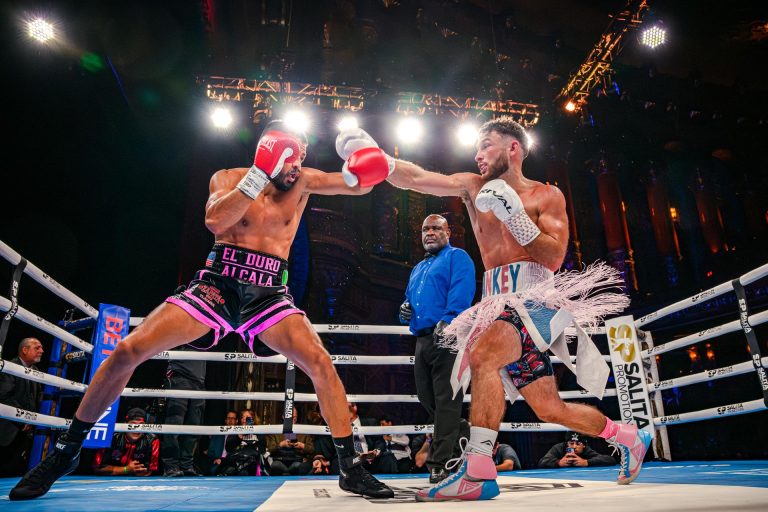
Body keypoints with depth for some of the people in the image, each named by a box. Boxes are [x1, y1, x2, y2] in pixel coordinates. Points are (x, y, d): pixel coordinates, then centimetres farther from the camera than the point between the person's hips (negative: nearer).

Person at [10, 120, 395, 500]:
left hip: (269, 294, 1)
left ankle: (350, 469, -5)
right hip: (217, 285, 0)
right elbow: (215, 221, -16)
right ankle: (66, 451, 14)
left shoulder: (302, 181, 7)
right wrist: (259, 174, -21)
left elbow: (356, 185, 2)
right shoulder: (229, 178, 4)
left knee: (320, 363, -20)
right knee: (129, 350, -8)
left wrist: (363, 168, -22)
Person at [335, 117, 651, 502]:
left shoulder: (547, 195, 5)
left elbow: (554, 258, -5)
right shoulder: (473, 187, 15)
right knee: (549, 409, 9)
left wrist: (514, 215, -13)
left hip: (535, 294, -5)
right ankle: (628, 437, 34)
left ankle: (477, 471, -28)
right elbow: (418, 179, 3)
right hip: (498, 300, 5)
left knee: (483, 354, -33)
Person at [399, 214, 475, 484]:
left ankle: (440, 461, -1)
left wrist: (447, 321, -27)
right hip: (423, 339, 8)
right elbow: (410, 298, 32)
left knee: (445, 400, -6)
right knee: (426, 398, 13)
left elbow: (462, 292, -14)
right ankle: (456, 433, 32)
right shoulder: (418, 268, 28)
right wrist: (405, 309, 8)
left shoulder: (457, 257, 3)